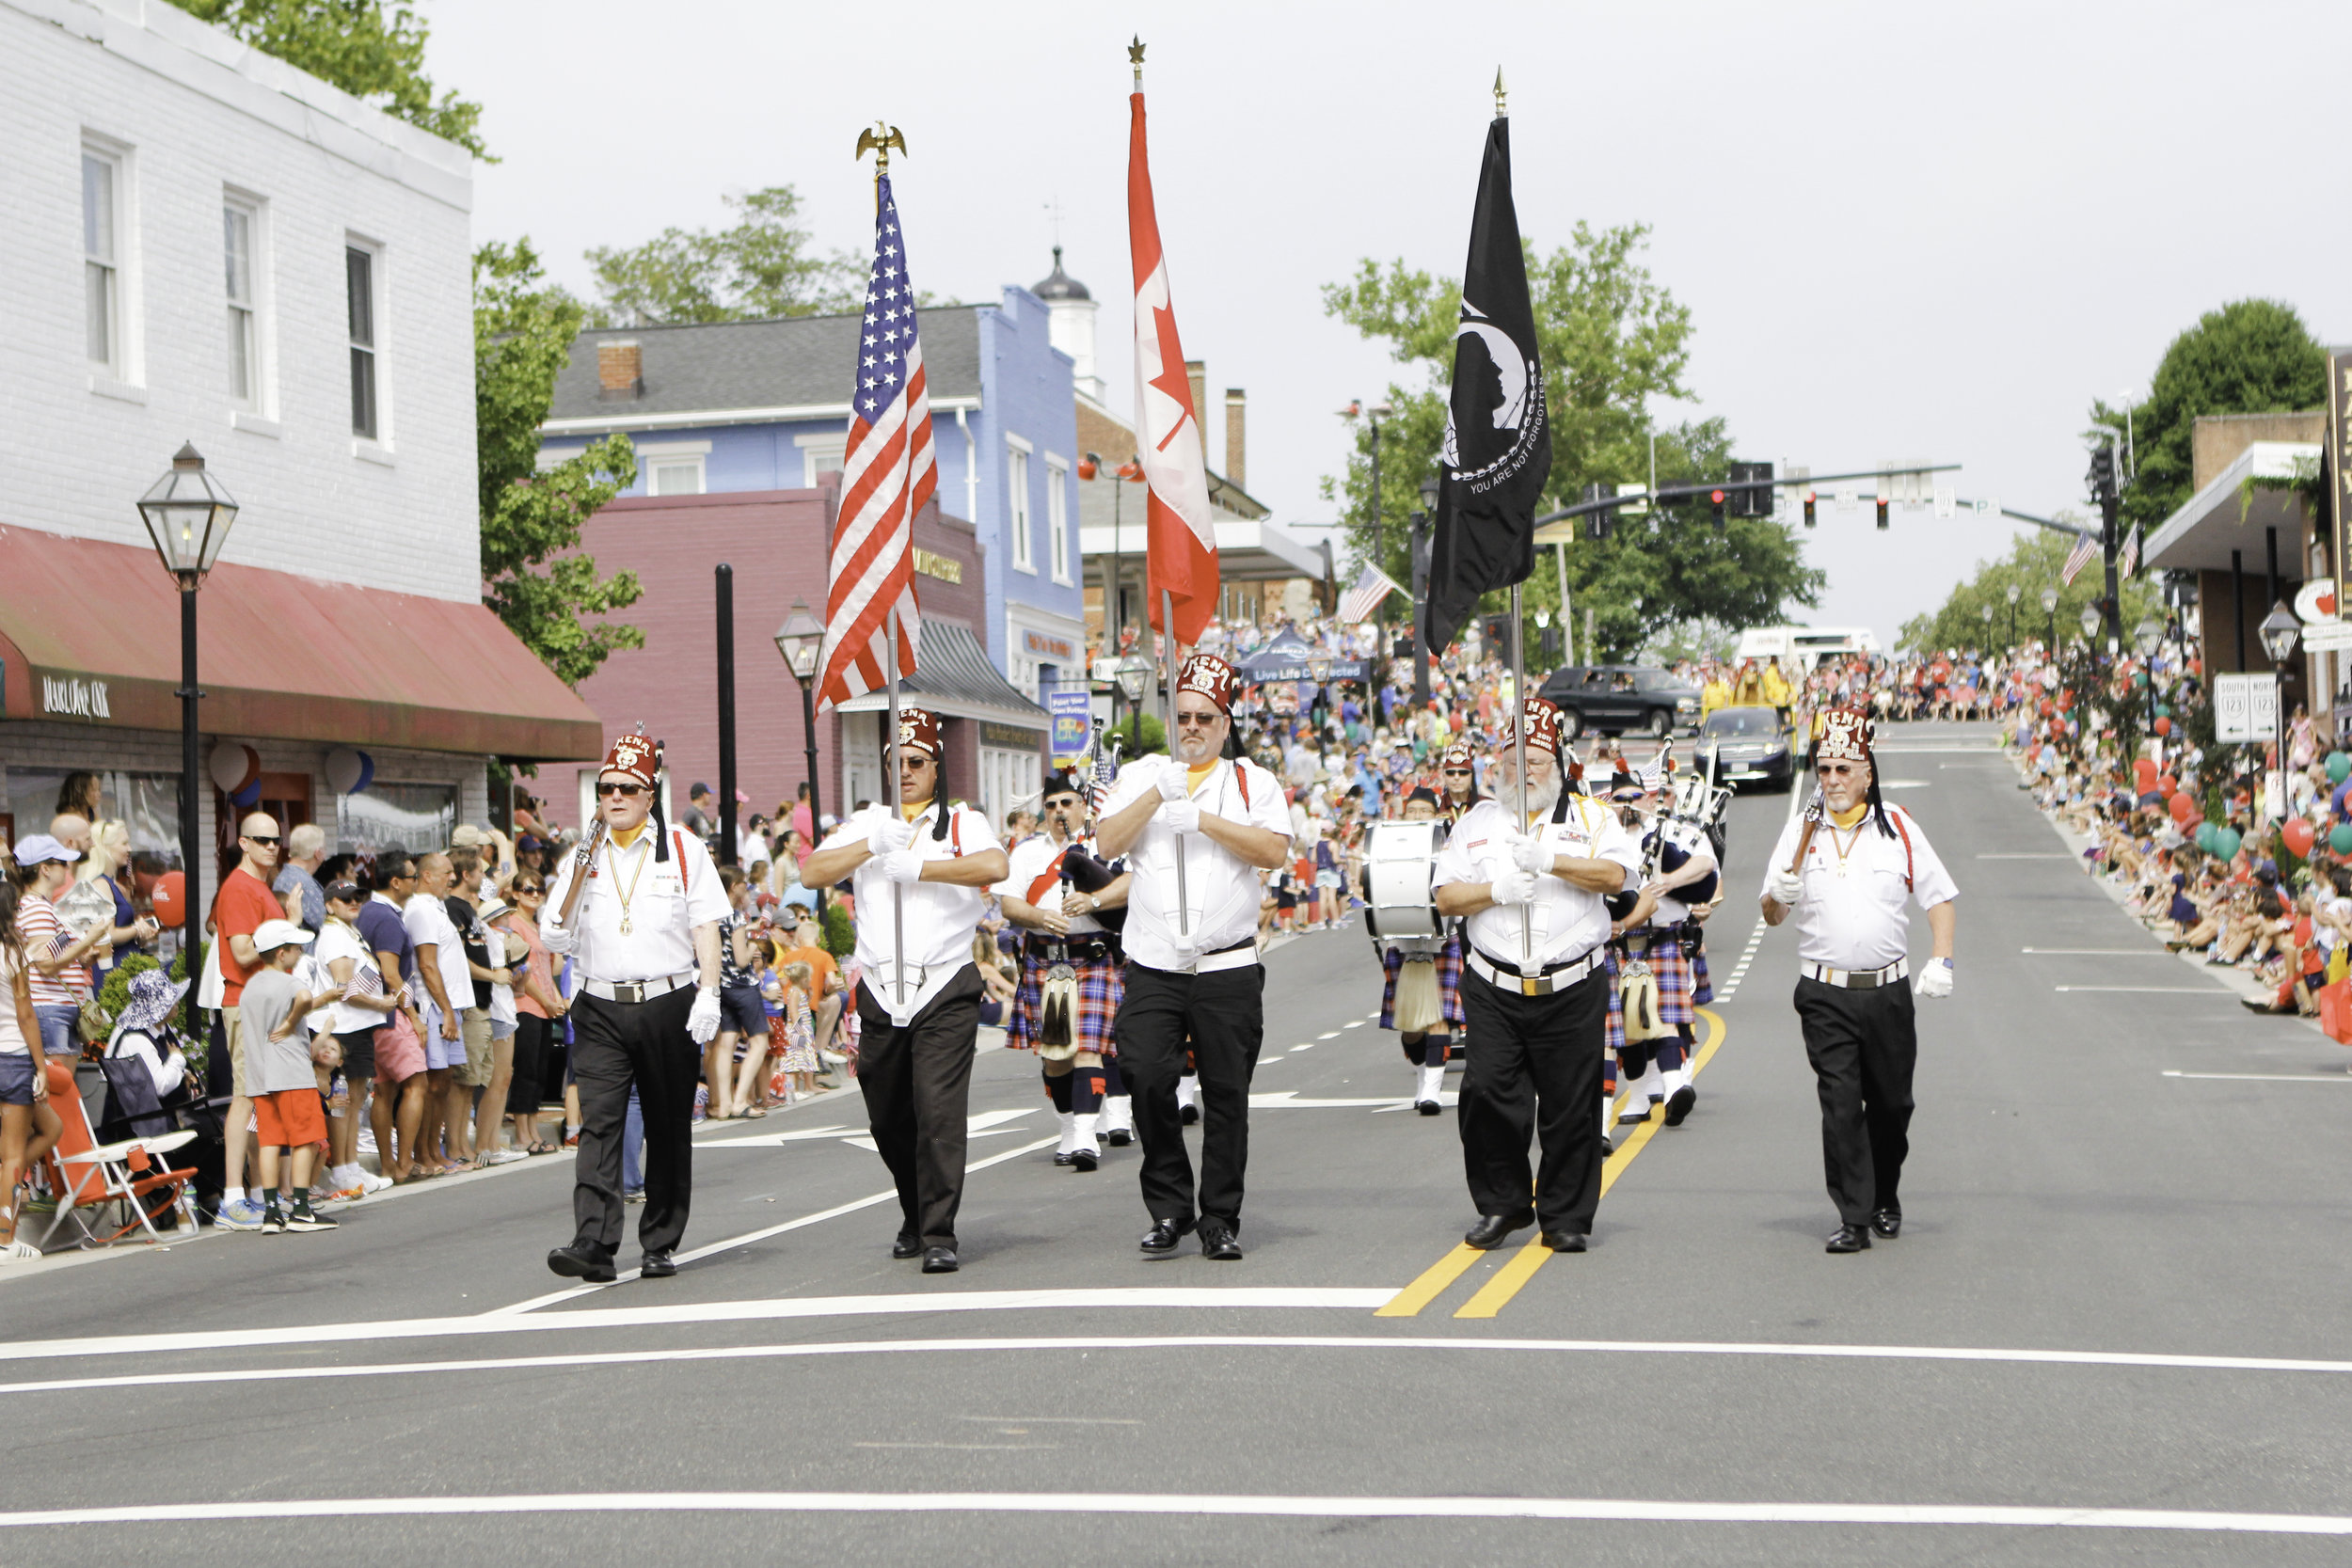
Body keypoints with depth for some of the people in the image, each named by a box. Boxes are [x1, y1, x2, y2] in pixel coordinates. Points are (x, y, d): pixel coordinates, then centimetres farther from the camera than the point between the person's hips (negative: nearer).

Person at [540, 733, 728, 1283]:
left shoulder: (683, 849, 6)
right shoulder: (583, 857, 12)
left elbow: (705, 925, 2)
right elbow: (556, 935, 14)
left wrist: (708, 994, -8)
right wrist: (558, 935, -11)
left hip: (669, 1005, -1)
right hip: (601, 1010, 1)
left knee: (668, 1129, 5)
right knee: (598, 1123, -11)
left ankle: (661, 1244, 15)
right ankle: (593, 1244, -19)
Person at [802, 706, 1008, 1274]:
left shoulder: (963, 823, 7)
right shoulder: (867, 825, 17)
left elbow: (995, 866, -15)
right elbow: (813, 872, 4)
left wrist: (915, 866, -15)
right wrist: (873, 845, -8)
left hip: (945, 990, -4)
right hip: (879, 991, 4)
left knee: (939, 1112, -14)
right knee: (889, 1120, 10)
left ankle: (940, 1235, -11)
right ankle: (914, 1218, 31)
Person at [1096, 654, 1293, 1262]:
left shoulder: (1253, 781, 9)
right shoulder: (1140, 775, 14)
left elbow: (1274, 850, -7)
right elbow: (1107, 843, -1)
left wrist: (1203, 818, -13)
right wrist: (1159, 794, -12)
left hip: (1229, 968, -1)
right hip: (1153, 966, 1)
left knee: (1226, 1094, 0)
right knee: (1147, 1079, -12)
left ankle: (1220, 1221, 11)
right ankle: (1168, 1209, 3)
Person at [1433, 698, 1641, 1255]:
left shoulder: (1591, 816, 9)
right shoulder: (1476, 822, 14)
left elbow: (1614, 874, -8)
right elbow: (1446, 896, 7)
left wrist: (1550, 861, -18)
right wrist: (1496, 890, -11)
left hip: (1572, 989, -1)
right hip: (1494, 989, 1)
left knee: (1569, 1108, 0)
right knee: (1487, 1094, -8)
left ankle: (1565, 1216, 12)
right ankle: (1501, 1204, 9)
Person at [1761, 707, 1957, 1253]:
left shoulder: (1898, 828, 6)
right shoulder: (1799, 833, 6)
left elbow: (1940, 899, 9)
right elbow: (1771, 915, 6)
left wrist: (1941, 961, -5)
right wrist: (1781, 895, -18)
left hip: (1889, 991, 1)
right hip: (1825, 994, -1)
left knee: (1891, 1103, 8)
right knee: (1841, 1105, -9)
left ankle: (1885, 1200, 29)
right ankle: (1853, 1217, -7)